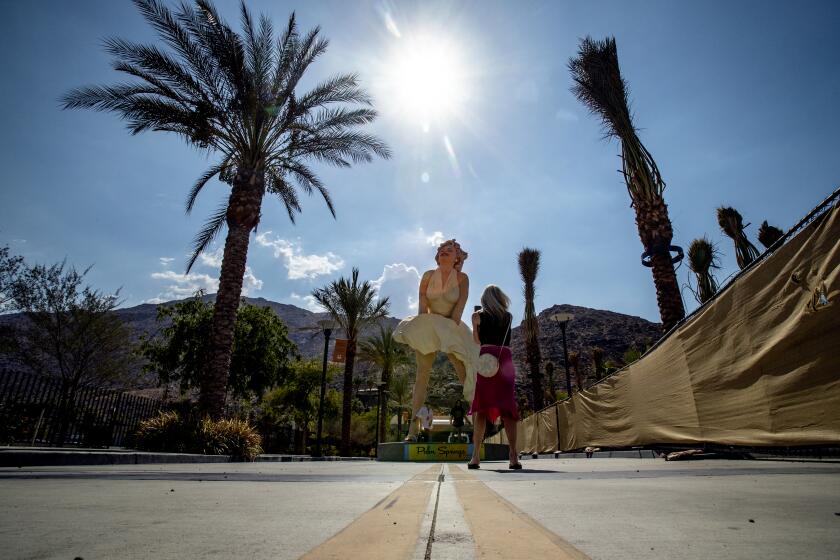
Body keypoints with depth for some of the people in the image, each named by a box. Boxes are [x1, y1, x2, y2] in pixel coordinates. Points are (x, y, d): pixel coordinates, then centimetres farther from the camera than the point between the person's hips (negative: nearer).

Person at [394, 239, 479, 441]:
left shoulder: (462, 278, 0)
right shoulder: (428, 276, 4)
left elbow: (460, 306, -7)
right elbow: (422, 304, 1)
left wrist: (450, 327, -15)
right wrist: (423, 326, -8)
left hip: (452, 330, -1)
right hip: (429, 327, 1)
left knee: (465, 373, -7)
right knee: (422, 374, -4)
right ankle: (413, 428, -4)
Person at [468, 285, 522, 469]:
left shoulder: (479, 316, 9)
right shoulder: (509, 317, 16)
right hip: (506, 360, 2)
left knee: (481, 407, -1)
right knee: (507, 408, 0)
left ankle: (476, 456, -2)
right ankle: (513, 456, -7)